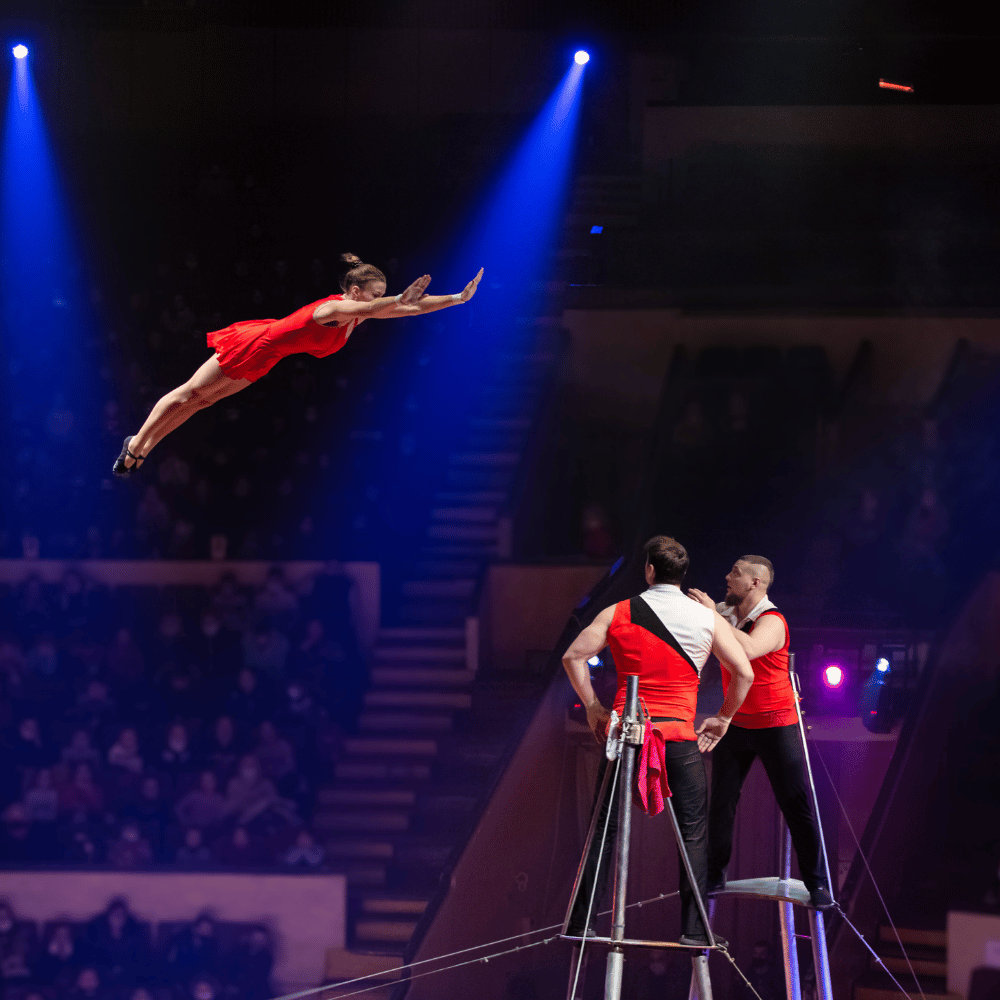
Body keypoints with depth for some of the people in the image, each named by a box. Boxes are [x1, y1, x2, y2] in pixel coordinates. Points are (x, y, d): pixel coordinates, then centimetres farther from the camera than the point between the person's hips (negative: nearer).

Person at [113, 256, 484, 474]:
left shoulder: (360, 311, -8)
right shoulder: (334, 308, -32)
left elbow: (410, 309, -6)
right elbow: (369, 309, -55)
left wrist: (459, 298, -13)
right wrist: (400, 299, -67)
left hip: (263, 359, 8)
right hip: (253, 344, -8)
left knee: (202, 399, 17)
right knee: (189, 394, 8)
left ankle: (138, 448, 28)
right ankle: (136, 444, 21)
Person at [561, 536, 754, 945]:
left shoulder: (618, 613, 3)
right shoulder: (708, 619, 3)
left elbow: (573, 657, -2)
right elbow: (744, 672, 0)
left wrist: (593, 707, 8)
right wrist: (723, 718, 12)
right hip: (679, 737, -1)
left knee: (605, 829, 8)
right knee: (691, 833, 7)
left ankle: (579, 924, 7)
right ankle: (693, 929, 2)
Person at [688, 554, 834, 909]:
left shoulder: (771, 622, -18)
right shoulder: (725, 614, 3)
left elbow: (748, 649, -39)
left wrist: (713, 616, -32)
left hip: (775, 724, -6)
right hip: (735, 723, 6)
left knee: (796, 803, -4)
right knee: (721, 802, 4)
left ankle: (816, 883, 2)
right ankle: (715, 876, 15)